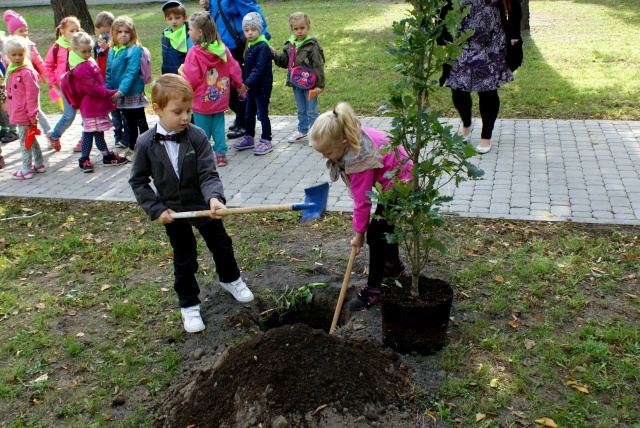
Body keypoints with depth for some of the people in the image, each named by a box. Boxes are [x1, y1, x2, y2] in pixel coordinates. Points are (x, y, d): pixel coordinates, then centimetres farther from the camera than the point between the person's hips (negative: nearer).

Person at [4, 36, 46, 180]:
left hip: (25, 114, -9)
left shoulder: (27, 72, -16)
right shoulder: (11, 70, 11)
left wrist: (32, 114, -17)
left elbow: (32, 94, -17)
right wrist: (11, 111, 20)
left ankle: (27, 170, 7)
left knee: (25, 141, -2)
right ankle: (39, 164, 30)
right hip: (17, 113, 9)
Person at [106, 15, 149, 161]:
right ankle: (132, 148, 31)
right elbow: (109, 73, 11)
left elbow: (131, 72, -20)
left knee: (140, 122, 2)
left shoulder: (135, 50, -14)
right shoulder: (112, 51, 7)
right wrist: (108, 90, 2)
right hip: (119, 95, 7)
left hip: (134, 93, -7)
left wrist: (122, 90, -25)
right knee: (130, 122, 19)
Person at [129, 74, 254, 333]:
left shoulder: (197, 137, -17)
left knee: (221, 245, 19)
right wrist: (156, 209, -13)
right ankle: (189, 305, 29)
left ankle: (230, 279, 48)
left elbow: (208, 174, -20)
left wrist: (214, 197, -39)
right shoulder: (146, 143, -15)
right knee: (184, 260, 11)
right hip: (173, 212, 0)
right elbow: (138, 181, -5)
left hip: (204, 205, 1)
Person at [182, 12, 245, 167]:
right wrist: (239, 84, 20)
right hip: (220, 98, 5)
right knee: (218, 126, 13)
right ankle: (220, 154, 13)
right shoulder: (222, 49, -2)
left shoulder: (194, 52, -17)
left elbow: (191, 79, -19)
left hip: (201, 100, -4)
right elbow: (234, 68, 5)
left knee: (202, 129, 6)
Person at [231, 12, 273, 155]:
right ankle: (249, 138, 30)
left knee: (262, 114, -2)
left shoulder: (263, 47, -17)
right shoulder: (250, 46, 11)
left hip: (262, 87, -9)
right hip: (251, 87, 9)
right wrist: (245, 84, 14)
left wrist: (247, 83, -28)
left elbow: (259, 69, -24)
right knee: (249, 114, 17)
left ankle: (266, 141, 7)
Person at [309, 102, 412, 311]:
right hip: (390, 181, 10)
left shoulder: (359, 161, -36)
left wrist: (359, 233, -15)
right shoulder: (351, 135, -13)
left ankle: (372, 290, -2)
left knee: (375, 234, -10)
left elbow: (362, 201, -27)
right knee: (384, 225, 25)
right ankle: (393, 265, 48)